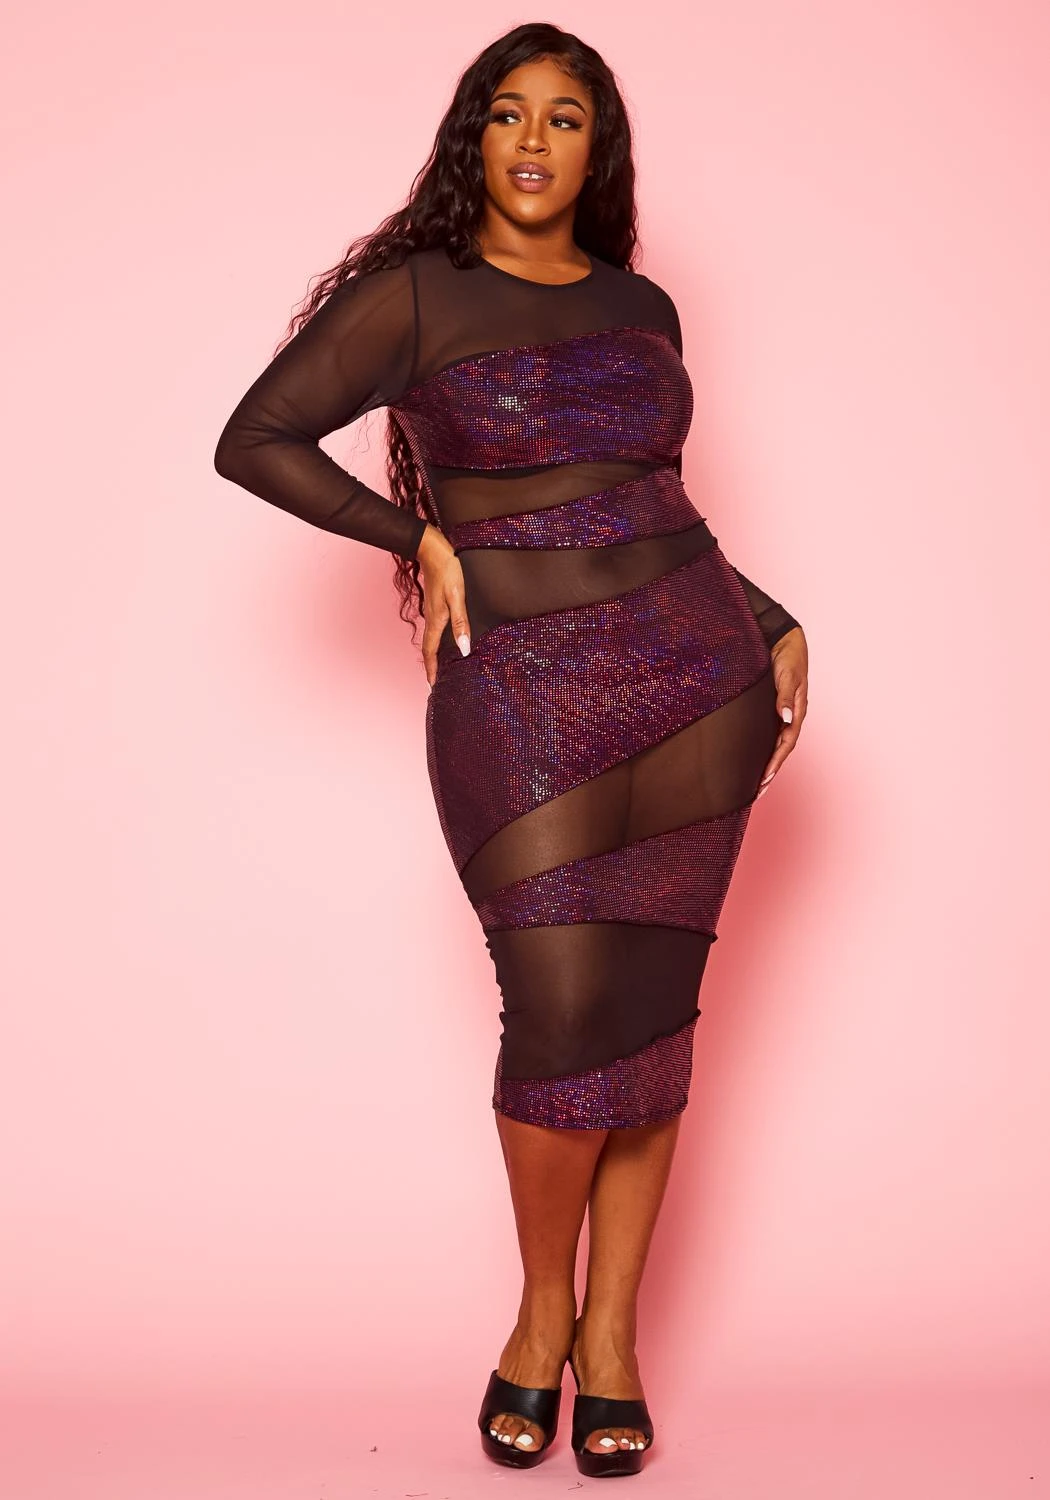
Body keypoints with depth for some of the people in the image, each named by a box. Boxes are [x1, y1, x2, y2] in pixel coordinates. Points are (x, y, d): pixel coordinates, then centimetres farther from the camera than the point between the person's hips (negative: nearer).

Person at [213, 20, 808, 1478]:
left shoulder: (641, 308, 13)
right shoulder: (414, 294, 0)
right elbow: (253, 441, -1)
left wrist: (776, 624, 14)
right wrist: (417, 535, -4)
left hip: (695, 675, 4)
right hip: (524, 695, -4)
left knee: (653, 1009, 5)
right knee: (564, 1019, -8)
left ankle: (613, 1327, 20)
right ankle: (542, 1309, 18)